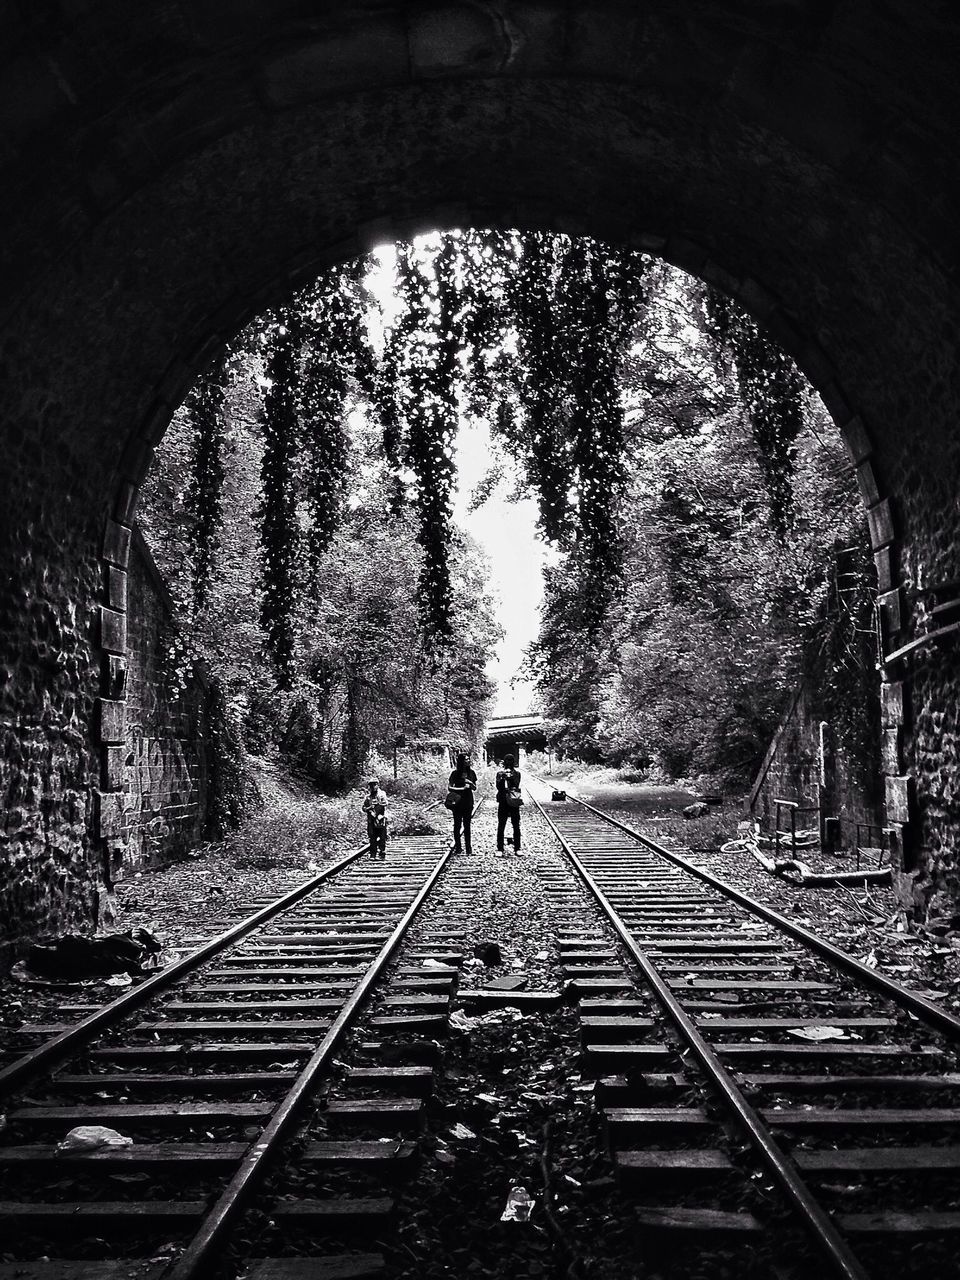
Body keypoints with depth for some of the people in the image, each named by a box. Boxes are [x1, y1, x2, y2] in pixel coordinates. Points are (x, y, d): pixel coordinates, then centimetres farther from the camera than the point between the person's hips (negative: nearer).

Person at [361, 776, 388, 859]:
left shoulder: (382, 794, 5)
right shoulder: (367, 796, 13)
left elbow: (385, 804, -8)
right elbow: (364, 808, 10)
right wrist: (369, 808, -8)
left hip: (380, 819, -2)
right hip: (371, 820, 3)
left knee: (382, 837, -4)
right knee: (372, 838, 1)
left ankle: (382, 852, 1)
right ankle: (373, 854, 4)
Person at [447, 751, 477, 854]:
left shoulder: (471, 773, 4)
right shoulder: (455, 773, -5)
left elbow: (475, 788, 9)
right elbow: (449, 787, -5)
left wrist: (470, 783, -11)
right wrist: (461, 788, -17)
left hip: (468, 802, 2)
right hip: (457, 802, -2)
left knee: (467, 825, 6)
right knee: (457, 825, 1)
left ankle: (468, 847, 11)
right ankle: (457, 847, 10)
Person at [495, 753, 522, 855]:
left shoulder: (516, 773, 6)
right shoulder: (500, 772, 6)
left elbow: (517, 786, -7)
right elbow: (498, 786, -4)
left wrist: (512, 777, -21)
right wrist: (502, 778, -21)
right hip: (503, 801, 0)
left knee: (516, 826, 2)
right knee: (501, 826, 1)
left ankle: (517, 848, 9)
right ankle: (500, 848, 6)